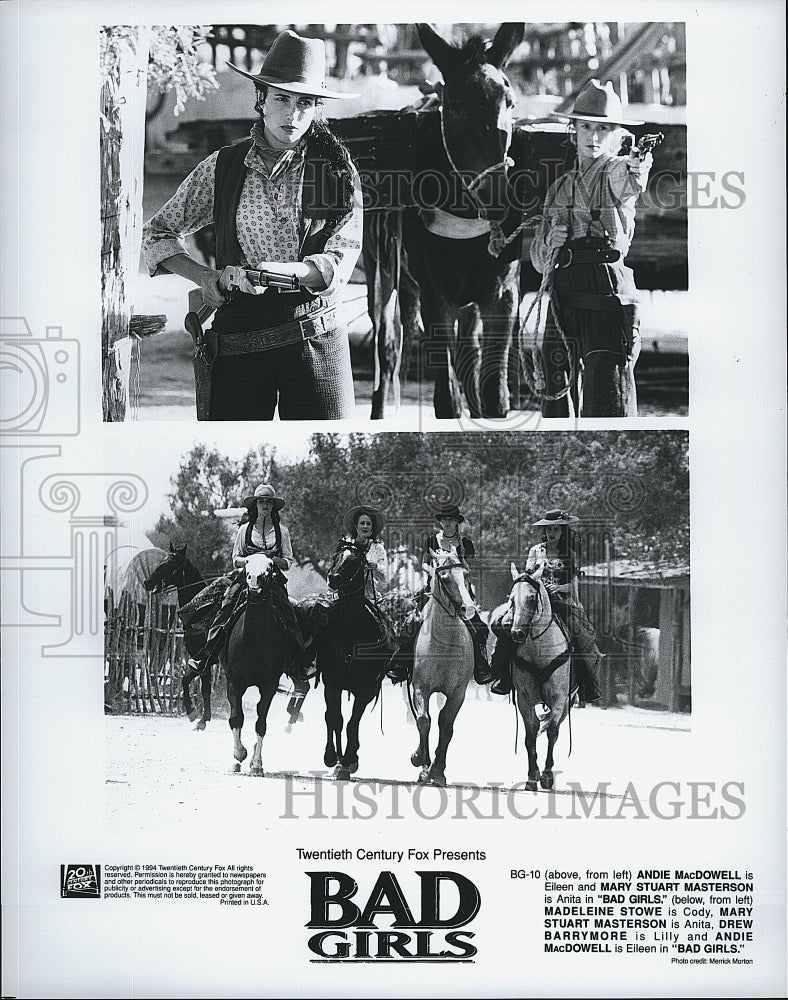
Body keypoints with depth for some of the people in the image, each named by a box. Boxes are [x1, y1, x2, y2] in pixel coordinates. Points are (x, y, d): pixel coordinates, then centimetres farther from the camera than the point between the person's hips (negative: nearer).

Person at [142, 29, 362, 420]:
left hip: (317, 337, -1)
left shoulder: (336, 168, 3)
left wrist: (278, 271, -20)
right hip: (237, 340, 1)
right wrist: (207, 278, -3)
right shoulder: (221, 167, 5)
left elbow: (342, 257, -4)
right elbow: (157, 233, 13)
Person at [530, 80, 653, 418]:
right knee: (556, 388, 10)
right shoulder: (561, 187, 17)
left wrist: (638, 168, -49)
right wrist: (552, 246, -4)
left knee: (609, 396, -11)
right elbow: (538, 257, 19)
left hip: (608, 289, -6)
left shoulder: (616, 170, 1)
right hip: (564, 296, 6)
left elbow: (628, 182, -26)